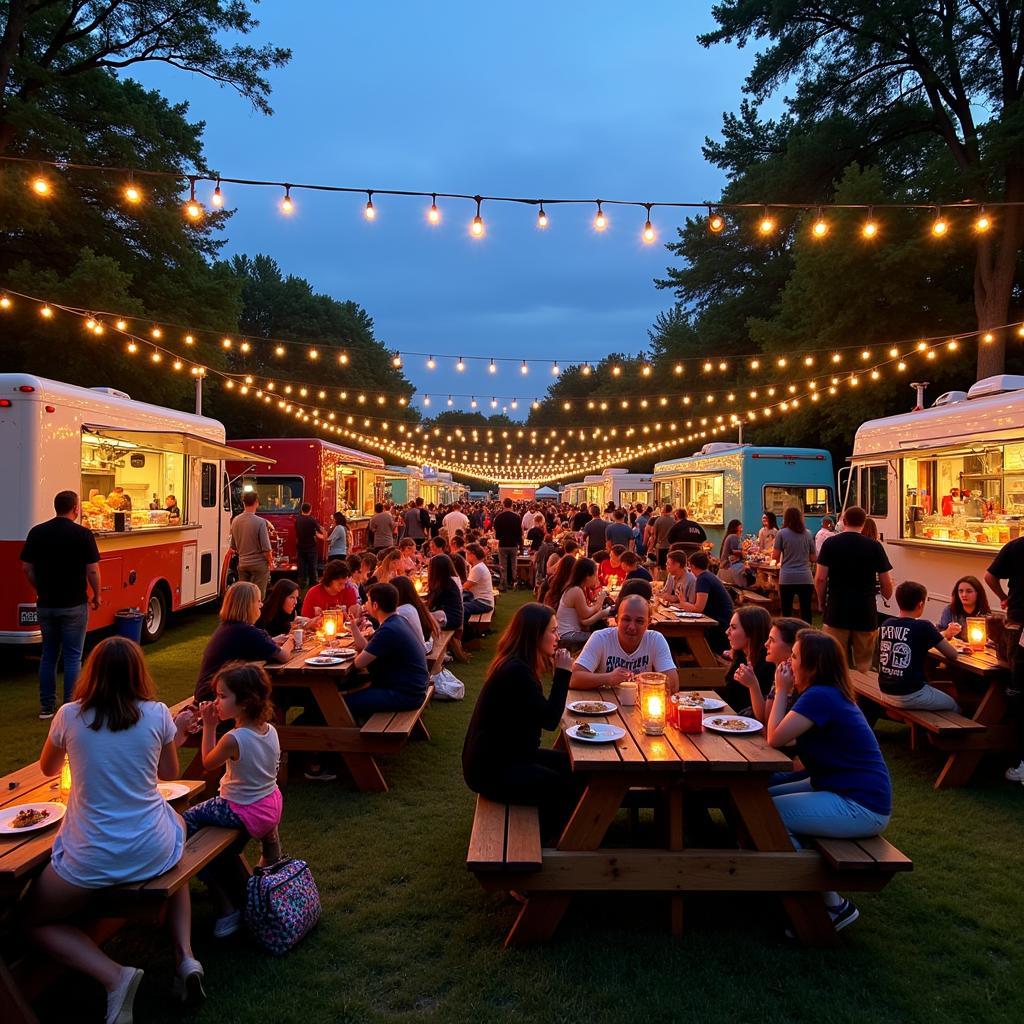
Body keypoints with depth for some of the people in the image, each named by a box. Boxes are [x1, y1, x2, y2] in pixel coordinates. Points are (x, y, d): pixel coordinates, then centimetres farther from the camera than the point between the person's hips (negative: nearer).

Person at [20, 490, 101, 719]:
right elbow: (92, 570, -11)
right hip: (74, 605, -4)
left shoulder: (36, 532, 2)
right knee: (72, 657, 4)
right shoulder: (83, 534, -11)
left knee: (48, 655, 15)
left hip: (46, 604, 4)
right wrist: (96, 596, 3)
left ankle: (46, 707, 20)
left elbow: (27, 567, 6)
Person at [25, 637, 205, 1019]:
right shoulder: (157, 714, -7)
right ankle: (186, 955, 16)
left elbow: (47, 768, 15)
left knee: (34, 922, 24)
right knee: (174, 859, 38)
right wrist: (176, 735, 28)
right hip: (153, 850, 2)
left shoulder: (70, 716, -7)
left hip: (93, 859, -2)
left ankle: (114, 976, -1)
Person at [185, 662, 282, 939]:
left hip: (243, 812, -8)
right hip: (271, 805, 8)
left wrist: (209, 726, -5)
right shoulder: (270, 729, -7)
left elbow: (208, 763, -7)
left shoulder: (233, 739, -28)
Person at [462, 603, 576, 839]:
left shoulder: (516, 665, 6)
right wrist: (563, 672, -19)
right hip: (490, 770, -11)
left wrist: (555, 668, -1)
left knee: (571, 766, 11)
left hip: (506, 755, 11)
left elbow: (541, 712, 7)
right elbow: (550, 720, -24)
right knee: (565, 788, -13)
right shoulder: (516, 672, -26)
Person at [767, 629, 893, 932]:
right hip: (841, 788, 11)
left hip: (860, 807, -11)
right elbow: (778, 734, 10)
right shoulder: (827, 693, 10)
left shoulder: (820, 697, -21)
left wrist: (782, 690, -12)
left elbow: (775, 738, -21)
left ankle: (833, 906, 1)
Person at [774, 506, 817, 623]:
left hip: (787, 579, -2)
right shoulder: (807, 534, 6)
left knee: (786, 613, 6)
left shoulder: (781, 533, -2)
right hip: (805, 578, 2)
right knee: (806, 613, 5)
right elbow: (814, 558, 9)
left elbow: (776, 555, -1)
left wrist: (774, 544, 16)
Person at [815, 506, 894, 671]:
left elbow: (820, 579, -6)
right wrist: (887, 597, 22)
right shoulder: (874, 546, -2)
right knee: (863, 664, 10)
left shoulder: (830, 544, -3)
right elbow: (886, 583, 1)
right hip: (865, 613, 0)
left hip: (836, 612, 0)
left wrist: (821, 602, 10)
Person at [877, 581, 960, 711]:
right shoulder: (923, 626, -14)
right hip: (910, 695, -6)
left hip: (886, 691, 6)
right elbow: (953, 655, -6)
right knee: (953, 706, 22)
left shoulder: (885, 624, 3)